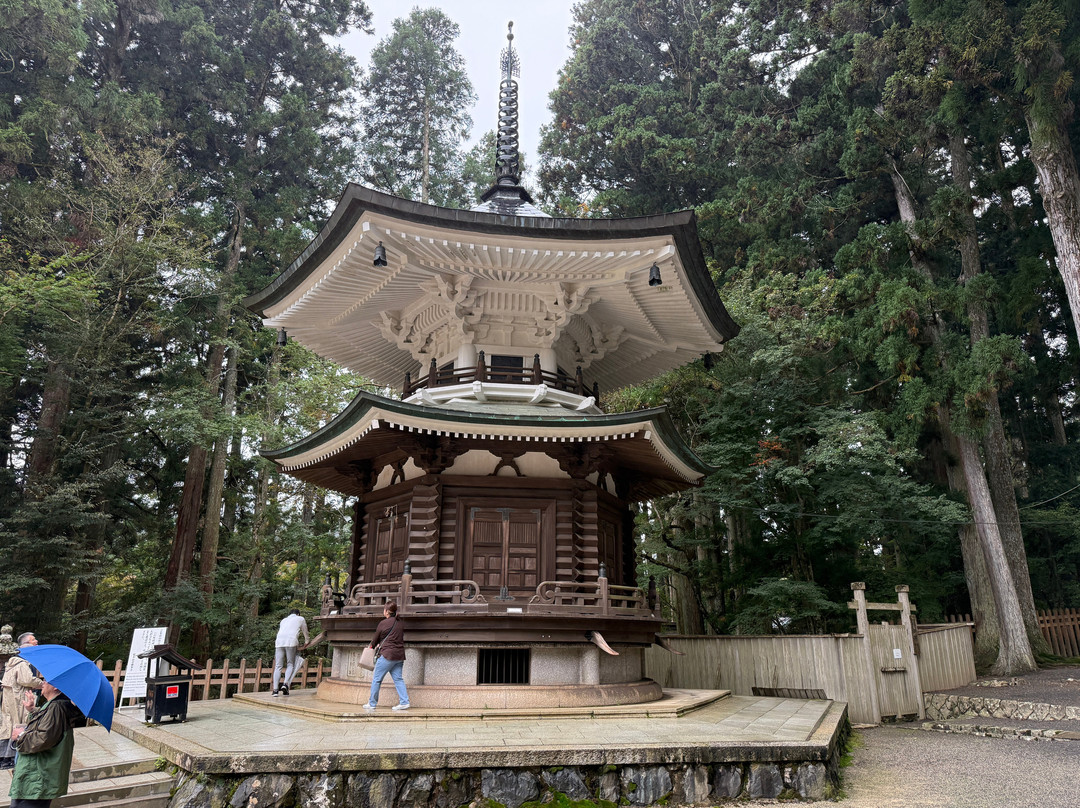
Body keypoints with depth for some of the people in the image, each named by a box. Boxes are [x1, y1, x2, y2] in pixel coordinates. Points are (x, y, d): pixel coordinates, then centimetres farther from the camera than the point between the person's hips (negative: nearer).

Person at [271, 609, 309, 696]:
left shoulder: (283, 620, 33)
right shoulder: (300, 619, 23)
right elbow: (305, 632, 34)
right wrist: (306, 642, 50)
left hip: (279, 641, 3)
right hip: (291, 641, -3)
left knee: (278, 666, 2)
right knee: (290, 665, 4)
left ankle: (275, 689, -6)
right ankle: (285, 684, -16)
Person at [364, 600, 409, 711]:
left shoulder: (383, 623, -6)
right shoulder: (401, 624, 10)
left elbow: (375, 639, 6)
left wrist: (372, 646, 28)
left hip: (388, 654, -6)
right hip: (400, 655, 6)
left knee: (376, 679, 6)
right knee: (398, 679, 8)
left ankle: (372, 703, 14)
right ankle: (404, 702, -1)